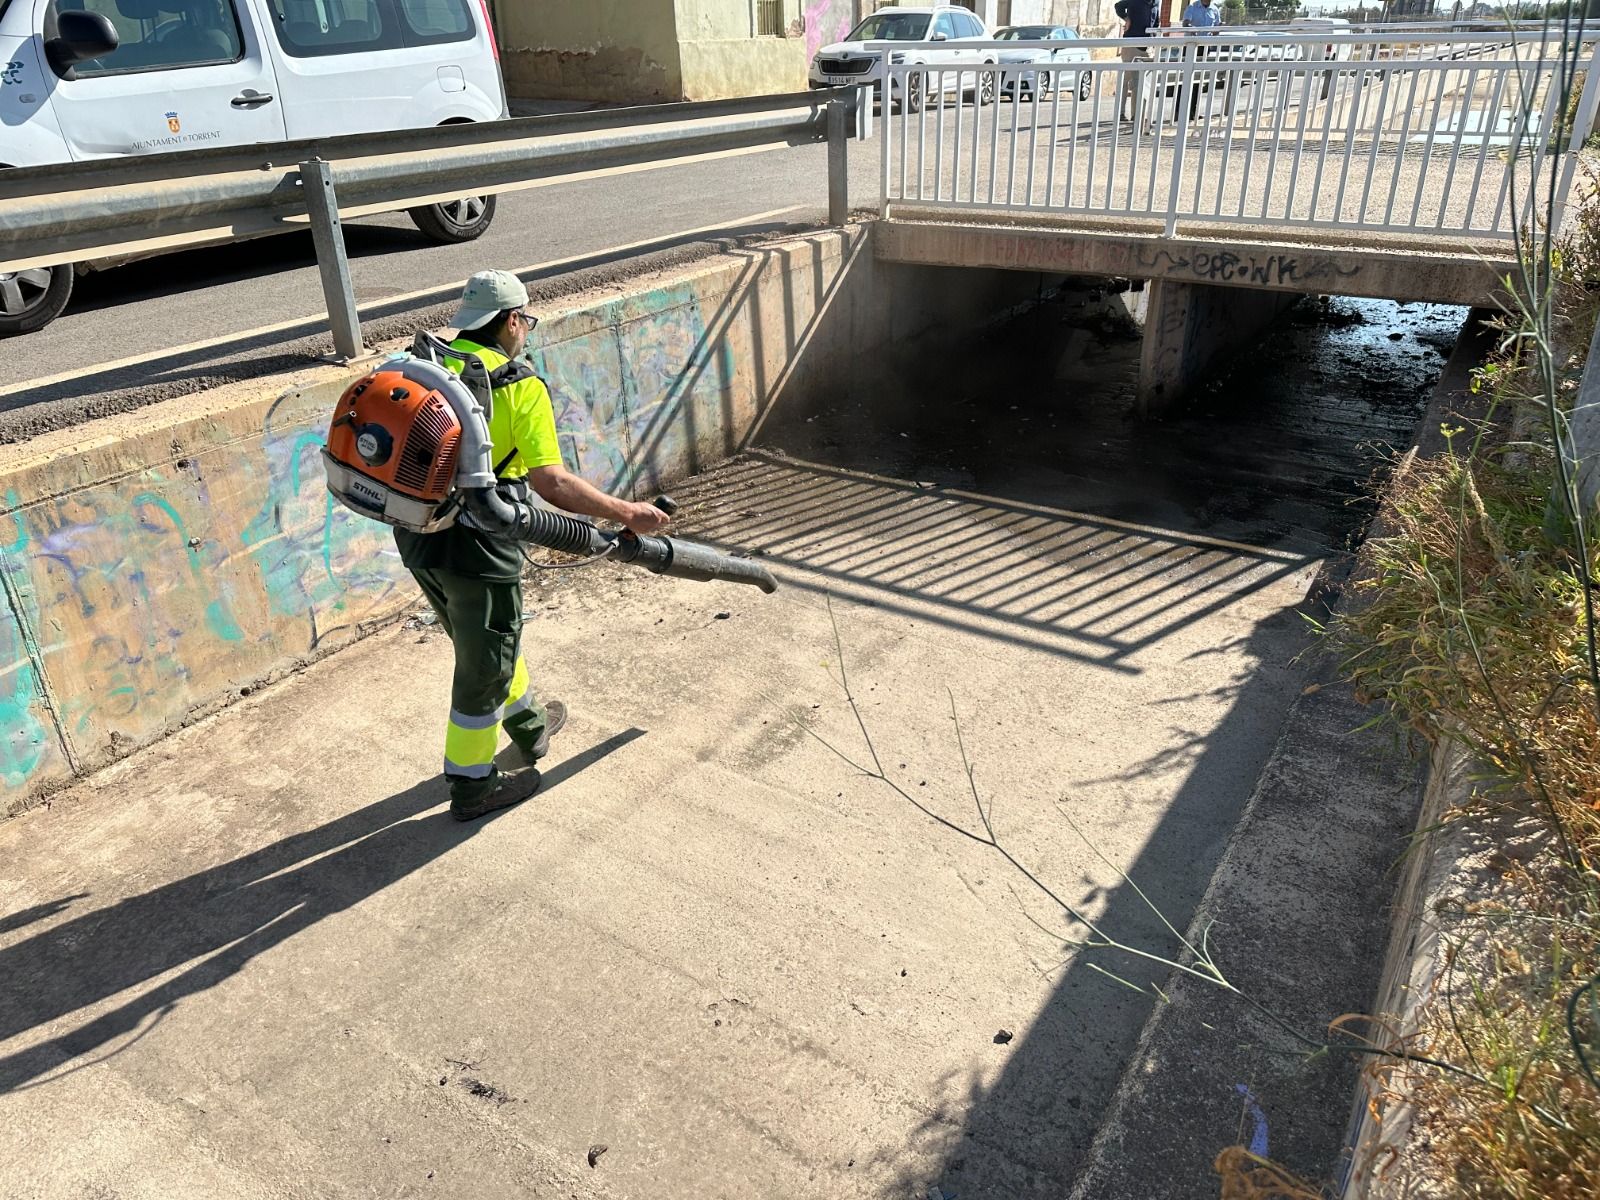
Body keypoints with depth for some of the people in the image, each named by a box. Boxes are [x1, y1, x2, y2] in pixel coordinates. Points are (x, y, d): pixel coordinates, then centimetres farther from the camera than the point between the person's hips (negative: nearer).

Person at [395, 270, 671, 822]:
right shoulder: (520, 386, -12)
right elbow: (552, 482, -18)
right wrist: (627, 513, -11)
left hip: (415, 535, 8)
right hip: (475, 548, -8)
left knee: (487, 640, 28)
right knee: (483, 666, 10)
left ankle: (527, 722, 49)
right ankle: (471, 785, 26)